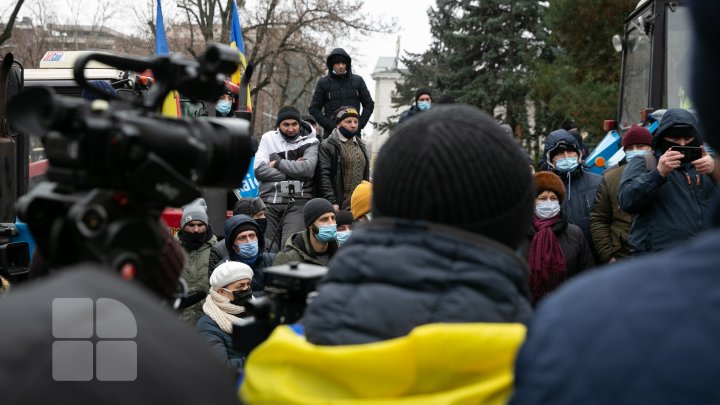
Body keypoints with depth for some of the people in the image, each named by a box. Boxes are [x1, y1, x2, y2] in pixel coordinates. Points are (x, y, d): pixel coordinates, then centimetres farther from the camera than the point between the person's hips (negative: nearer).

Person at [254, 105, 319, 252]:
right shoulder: (268, 138, 12)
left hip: (297, 202, -2)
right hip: (269, 200, 2)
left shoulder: (310, 142, 7)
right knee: (268, 248, 2)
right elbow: (259, 170, -2)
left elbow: (308, 168, -13)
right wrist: (293, 171, -6)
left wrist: (278, 162, -6)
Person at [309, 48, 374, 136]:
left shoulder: (358, 81, 9)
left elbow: (369, 104, 14)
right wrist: (328, 125, -7)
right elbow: (314, 108, 5)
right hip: (331, 132, -1)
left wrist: (360, 124, 1)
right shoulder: (323, 83, 5)